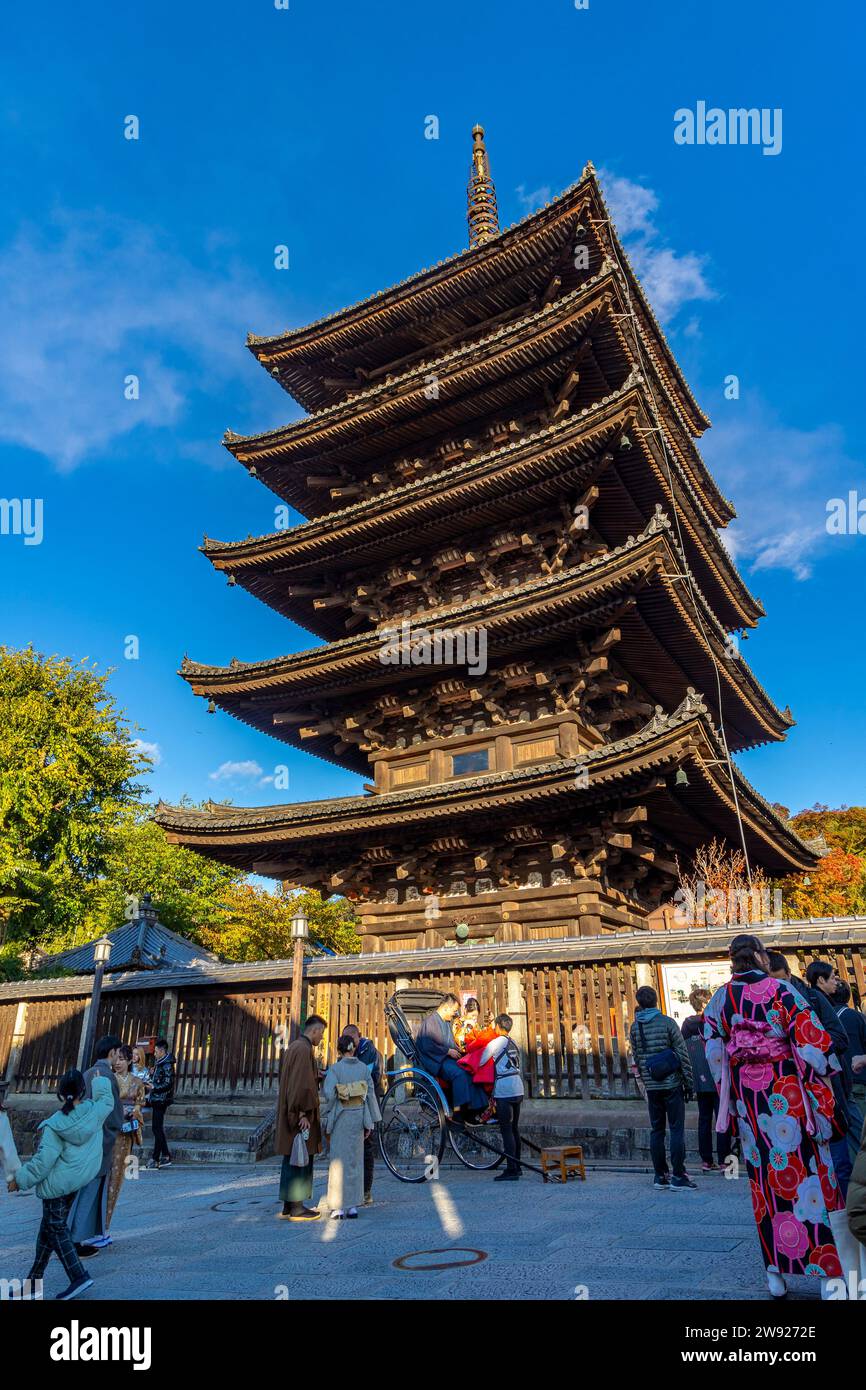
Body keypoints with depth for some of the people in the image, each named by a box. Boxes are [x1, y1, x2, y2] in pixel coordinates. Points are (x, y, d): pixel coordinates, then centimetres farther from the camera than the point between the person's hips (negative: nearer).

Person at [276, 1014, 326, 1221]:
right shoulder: (304, 1049, -17)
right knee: (301, 1160, -3)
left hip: (289, 1113, 10)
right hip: (301, 1115, -10)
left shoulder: (293, 1047, 15)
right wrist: (304, 1113, -21)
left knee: (292, 1159, 14)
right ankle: (296, 1208, 2)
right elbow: (304, 1084, -22)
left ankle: (288, 1206, 20)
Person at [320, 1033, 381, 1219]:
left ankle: (338, 1207, 5)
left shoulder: (335, 1069, -9)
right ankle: (353, 1206, 15)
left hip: (340, 1117, -3)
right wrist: (370, 1123, 10)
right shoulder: (363, 1068, 2)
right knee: (355, 1160, 12)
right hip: (358, 1116, 3)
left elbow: (328, 1096, -15)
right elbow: (370, 1094, 3)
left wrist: (325, 1121, -4)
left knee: (339, 1161, 4)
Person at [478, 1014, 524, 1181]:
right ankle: (516, 1166, 20)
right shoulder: (513, 1044, 16)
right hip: (518, 1090, 8)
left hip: (504, 1092, -8)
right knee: (514, 1128, 14)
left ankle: (511, 1169, -6)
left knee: (506, 1130, -5)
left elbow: (480, 1062, -7)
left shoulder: (497, 1042, -7)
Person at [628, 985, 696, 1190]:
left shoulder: (634, 1027, 4)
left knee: (656, 1130, 11)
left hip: (651, 1087, 3)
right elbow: (682, 1054, -8)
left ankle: (660, 1175, 14)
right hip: (672, 1084, -3)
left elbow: (636, 1060, 8)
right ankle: (678, 1176, 2)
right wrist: (688, 1082, 0)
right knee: (677, 1129, 2)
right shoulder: (667, 1022, -7)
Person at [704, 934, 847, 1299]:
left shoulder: (719, 999, 3)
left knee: (764, 1176, 10)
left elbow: (713, 1053, 6)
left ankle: (775, 1270, 15)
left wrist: (728, 1098, 15)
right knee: (807, 1172, 5)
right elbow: (812, 1041, -10)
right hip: (786, 1092, -3)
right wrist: (822, 1081, 1)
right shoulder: (781, 991, -7)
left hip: (745, 1094, 3)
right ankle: (828, 1271, 8)